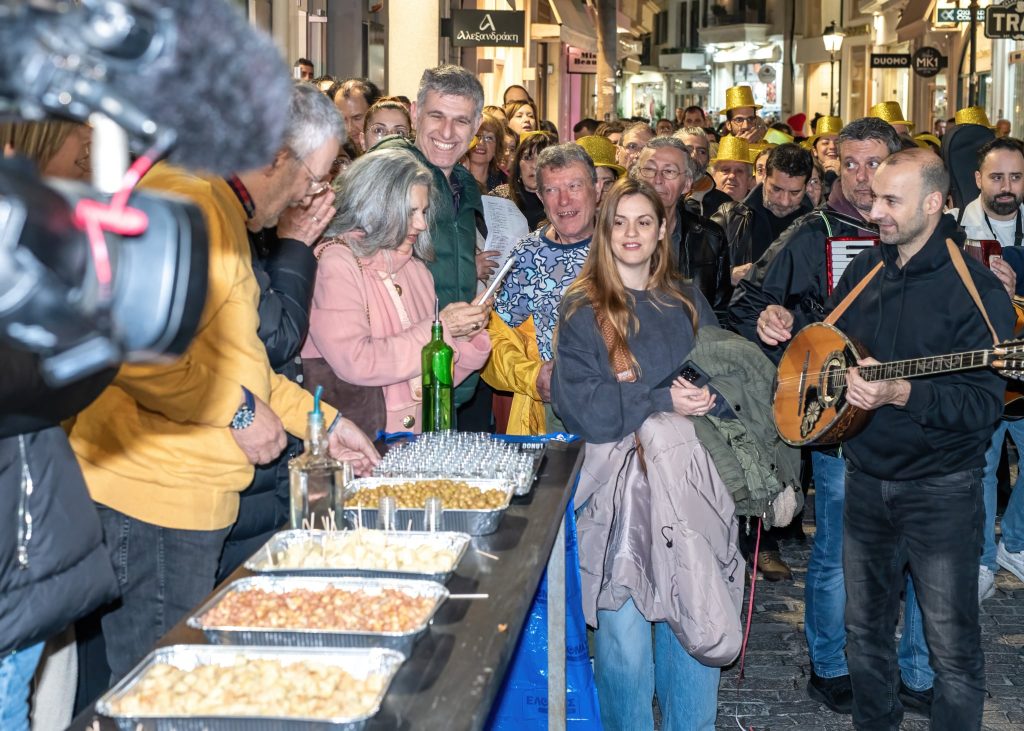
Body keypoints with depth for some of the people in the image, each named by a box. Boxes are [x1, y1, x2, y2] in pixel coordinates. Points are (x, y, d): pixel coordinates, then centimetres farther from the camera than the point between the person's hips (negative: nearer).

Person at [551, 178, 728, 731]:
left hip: (691, 480, 4)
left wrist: (706, 398, -9)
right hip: (619, 482, -3)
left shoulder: (688, 304, 16)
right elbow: (579, 403, -9)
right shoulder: (581, 310, 2)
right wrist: (662, 401, -14)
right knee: (625, 637, -5)